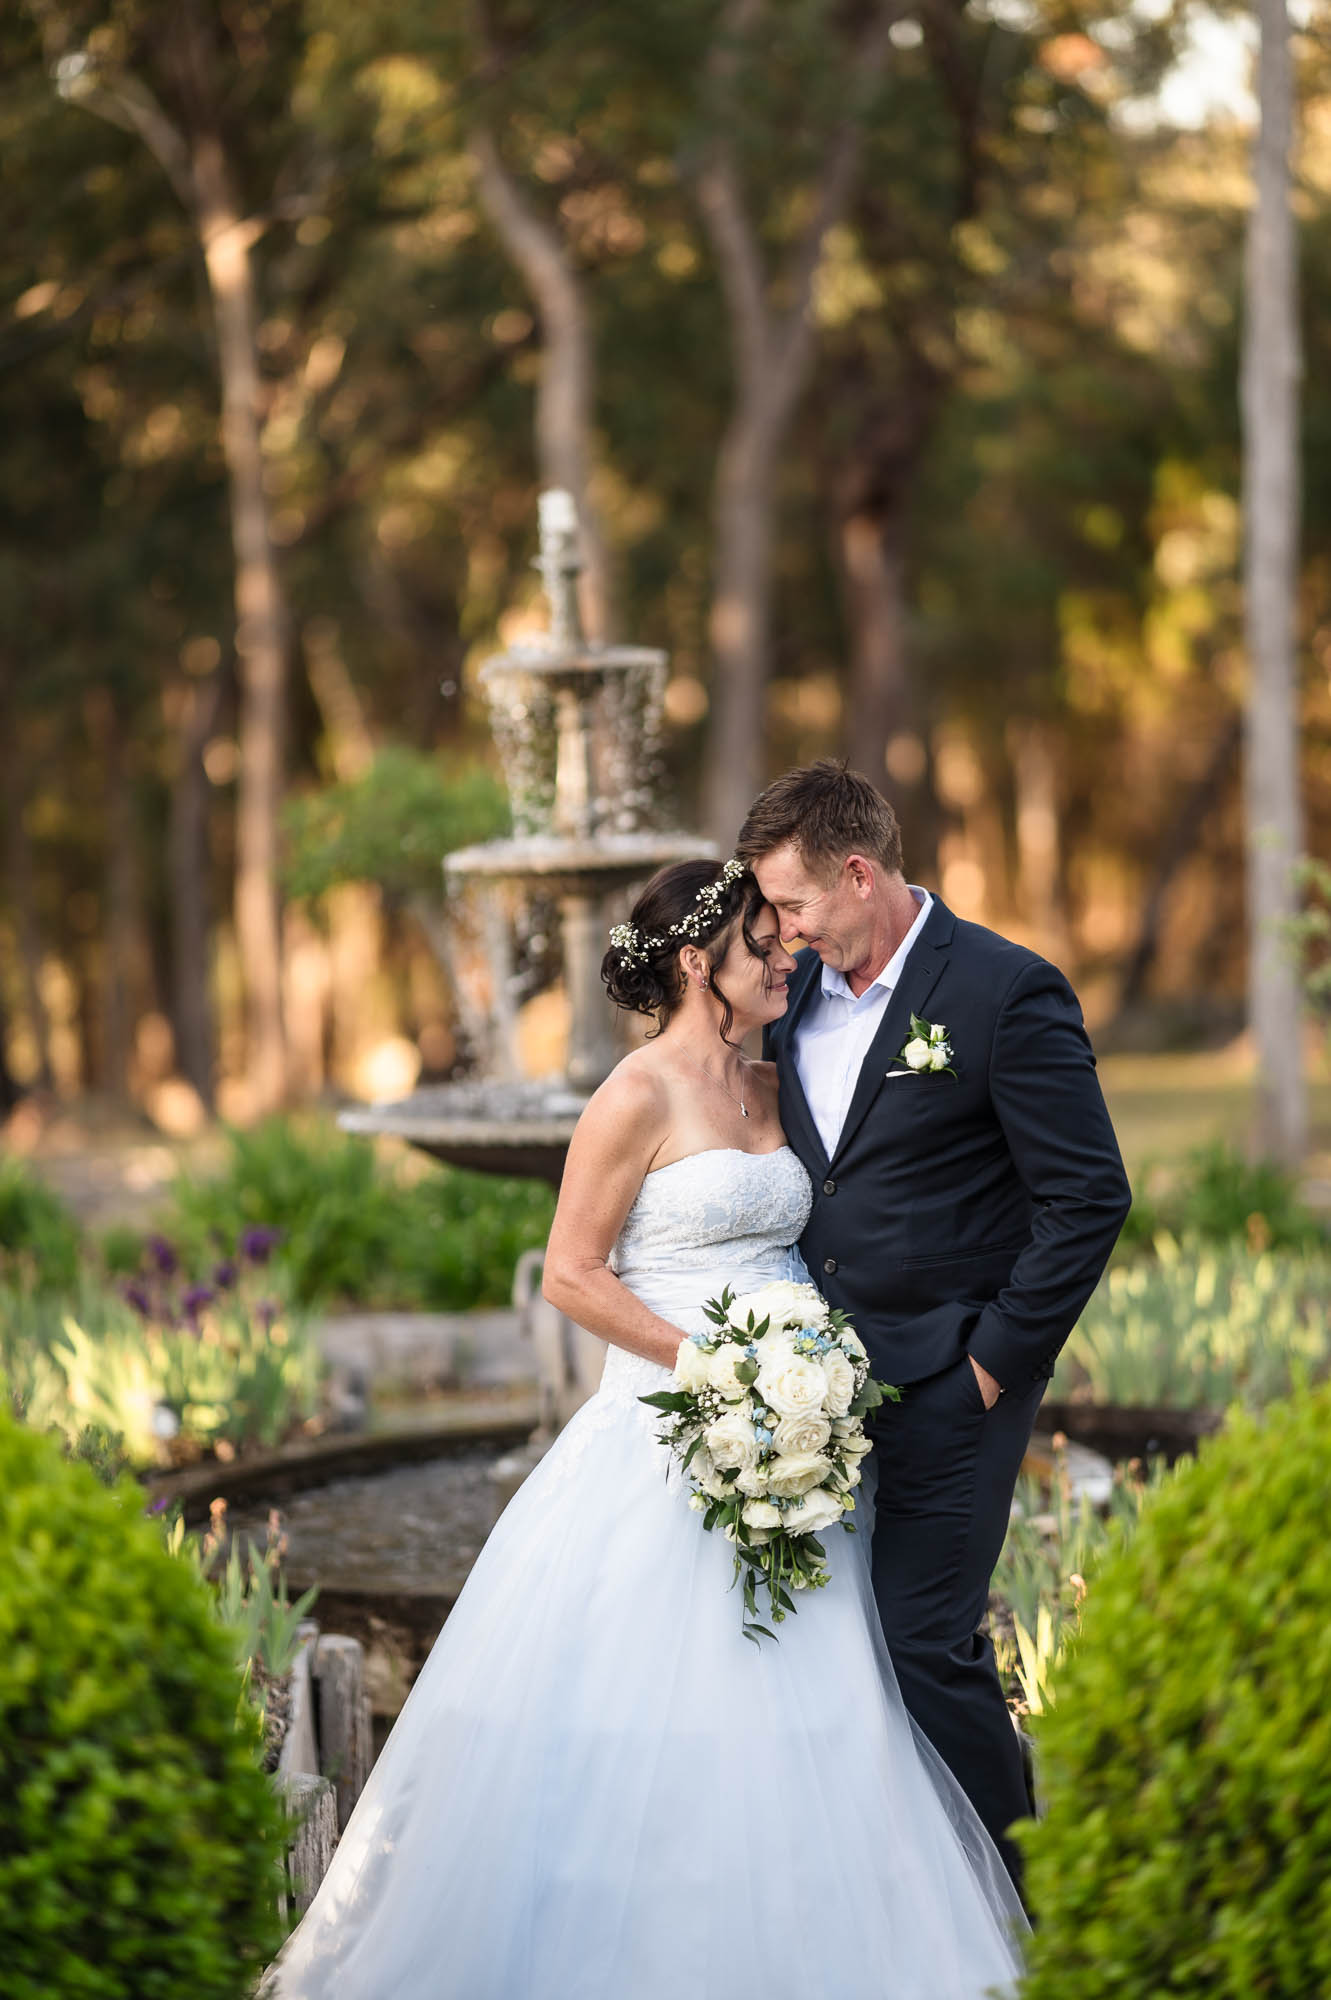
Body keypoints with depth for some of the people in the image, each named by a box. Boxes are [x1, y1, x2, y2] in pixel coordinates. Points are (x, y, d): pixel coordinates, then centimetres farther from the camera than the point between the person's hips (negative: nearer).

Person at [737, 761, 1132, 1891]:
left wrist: (994, 1363, -10)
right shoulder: (798, 993, 10)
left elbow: (1089, 1199, -11)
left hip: (946, 1386, -6)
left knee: (924, 1647, -7)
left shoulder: (1008, 994, -11)